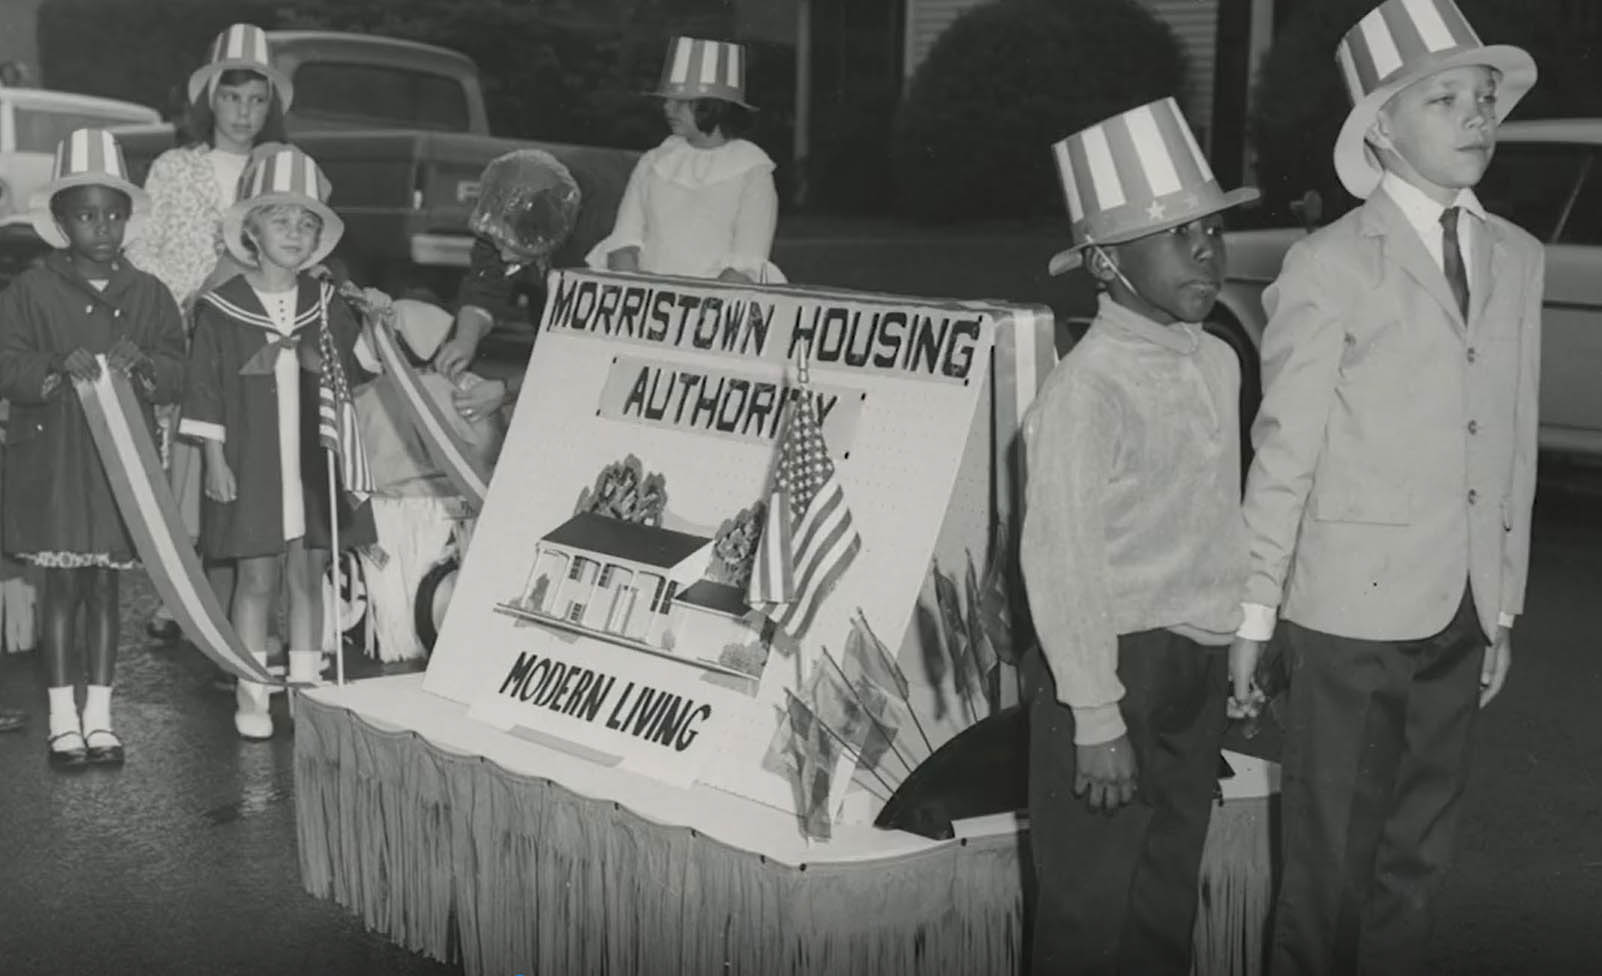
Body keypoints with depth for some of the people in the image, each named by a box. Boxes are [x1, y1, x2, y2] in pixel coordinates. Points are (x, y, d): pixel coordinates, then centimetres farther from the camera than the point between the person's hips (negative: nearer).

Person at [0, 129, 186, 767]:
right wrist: (57, 367, -23)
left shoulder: (147, 294, 6)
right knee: (62, 586, 2)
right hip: (52, 458, -2)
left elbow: (177, 374, 3)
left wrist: (141, 363, -17)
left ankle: (99, 715, 16)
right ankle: (64, 719, 11)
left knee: (105, 588, 8)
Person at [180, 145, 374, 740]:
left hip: (315, 464, 3)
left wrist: (315, 359, -12)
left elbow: (351, 372, 7)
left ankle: (306, 686, 17)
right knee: (257, 578, 2)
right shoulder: (221, 309, -3)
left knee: (309, 575, 8)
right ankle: (251, 696, 10)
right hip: (250, 465, -3)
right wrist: (216, 462, -7)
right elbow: (206, 391, -3)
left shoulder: (326, 304, 6)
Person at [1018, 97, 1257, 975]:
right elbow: (1059, 563, -19)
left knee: (1168, 901, 19)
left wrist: (1235, 652, 14)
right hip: (1119, 669, -7)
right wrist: (1095, 719, -19)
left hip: (1197, 672, 7)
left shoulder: (1217, 364, 6)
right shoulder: (1085, 390, -18)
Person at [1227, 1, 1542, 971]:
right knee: (1332, 859, 6)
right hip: (1358, 607, -5)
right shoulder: (1332, 266, -8)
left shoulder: (1517, 258, 8)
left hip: (1462, 614, 5)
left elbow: (1515, 444, 10)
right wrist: (1253, 615, -6)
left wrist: (1503, 608, 11)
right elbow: (1284, 452, -7)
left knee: (1422, 854, 15)